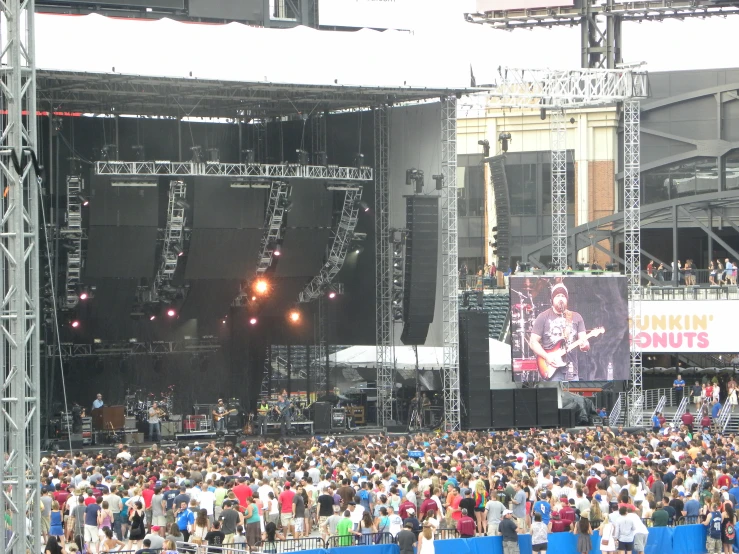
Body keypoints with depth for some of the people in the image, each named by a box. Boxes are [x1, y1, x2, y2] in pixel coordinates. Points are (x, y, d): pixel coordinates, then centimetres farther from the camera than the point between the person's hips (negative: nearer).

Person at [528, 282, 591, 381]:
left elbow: (583, 340, 6)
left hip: (571, 370, 3)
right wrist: (547, 357, -12)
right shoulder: (543, 317, 3)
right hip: (552, 369, -3)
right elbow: (533, 341, 2)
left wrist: (584, 345, -19)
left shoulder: (576, 317, 12)